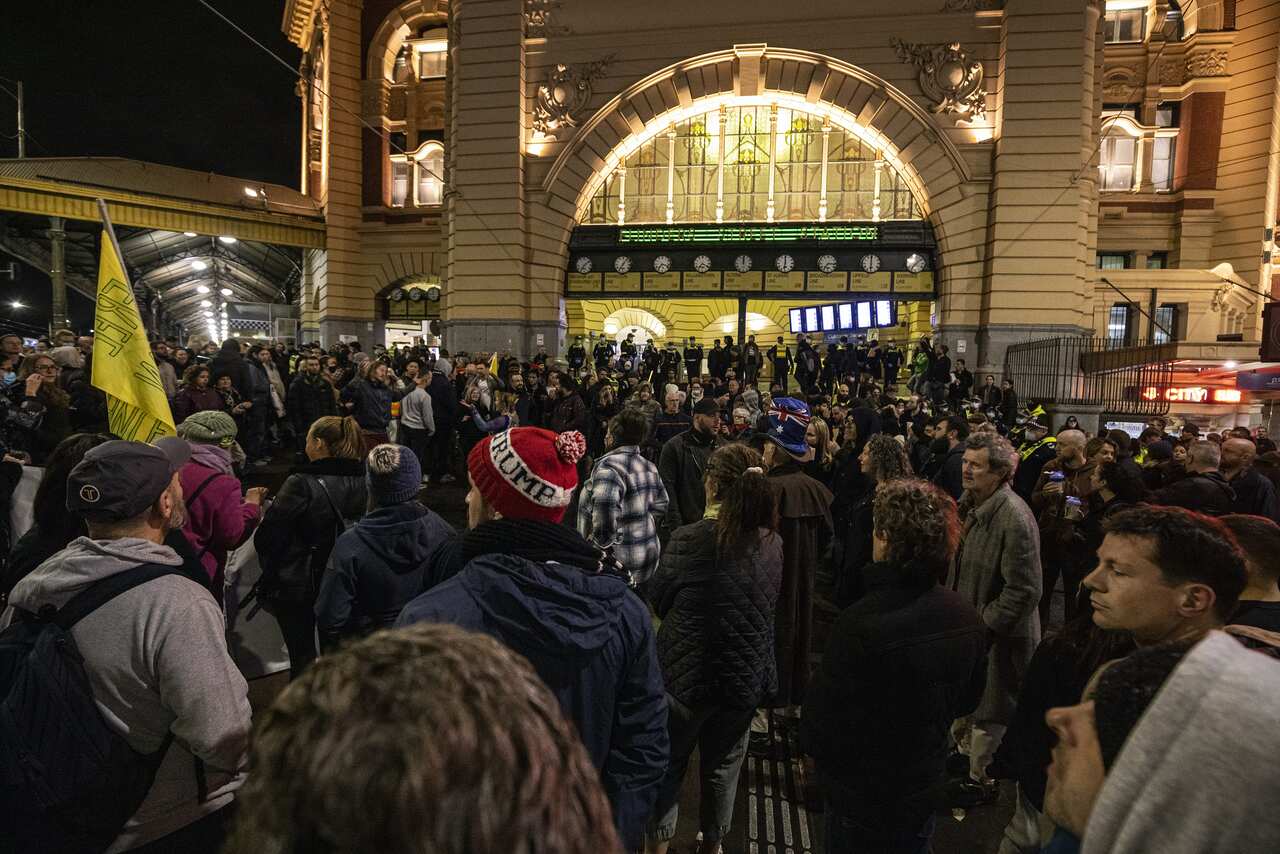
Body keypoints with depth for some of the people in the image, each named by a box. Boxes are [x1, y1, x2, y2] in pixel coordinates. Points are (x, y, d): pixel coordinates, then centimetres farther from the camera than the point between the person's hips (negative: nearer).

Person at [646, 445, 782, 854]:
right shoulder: (773, 544, -7)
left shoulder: (690, 539, -21)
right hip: (747, 676, 4)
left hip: (686, 672, -4)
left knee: (668, 762, 19)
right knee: (723, 766, 23)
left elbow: (658, 601, -7)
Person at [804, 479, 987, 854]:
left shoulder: (858, 626, -34)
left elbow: (816, 732, -25)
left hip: (861, 799, -5)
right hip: (925, 793, 6)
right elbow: (968, 701, 6)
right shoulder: (967, 618, -12)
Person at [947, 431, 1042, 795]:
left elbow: (1024, 591, -24)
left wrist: (982, 625, -20)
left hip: (998, 636, -8)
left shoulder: (1014, 518, -25)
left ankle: (979, 778, 32)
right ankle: (962, 751, 47)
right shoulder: (967, 505, 1)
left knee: (987, 712, 12)